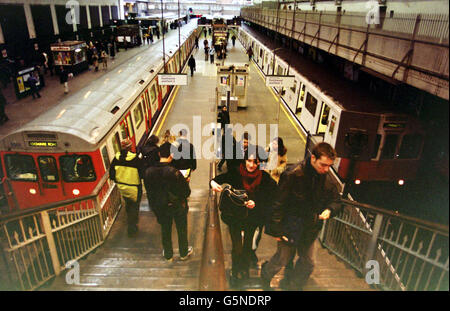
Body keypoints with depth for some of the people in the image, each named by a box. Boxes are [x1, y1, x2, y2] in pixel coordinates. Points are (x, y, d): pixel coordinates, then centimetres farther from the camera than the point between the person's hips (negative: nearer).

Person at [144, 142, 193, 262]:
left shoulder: (148, 172, -17)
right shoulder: (175, 172, -31)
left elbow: (149, 192, -4)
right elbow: (186, 192, -22)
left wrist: (154, 207, 12)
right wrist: (185, 182, -2)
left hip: (160, 208, 3)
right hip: (178, 207, -3)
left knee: (165, 231, 24)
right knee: (181, 230, 21)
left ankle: (168, 255, 43)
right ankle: (184, 253, 43)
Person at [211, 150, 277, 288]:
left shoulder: (264, 178, -15)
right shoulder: (236, 174, -17)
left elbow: (269, 200, -10)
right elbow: (219, 178, -9)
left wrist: (255, 204, -26)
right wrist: (213, 182, -31)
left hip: (252, 218, 1)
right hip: (234, 216, -1)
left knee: (247, 246, 19)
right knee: (237, 248, -1)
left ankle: (245, 272, 44)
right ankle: (235, 274, 25)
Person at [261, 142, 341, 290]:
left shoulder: (326, 177, -7)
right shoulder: (293, 175, -25)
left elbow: (335, 198, 8)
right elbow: (278, 204, -19)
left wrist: (329, 209, -14)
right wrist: (276, 230, -15)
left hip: (310, 230, 6)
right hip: (290, 229, -5)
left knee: (307, 264, 19)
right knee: (282, 260, 14)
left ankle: (292, 285, 47)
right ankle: (265, 274, 47)